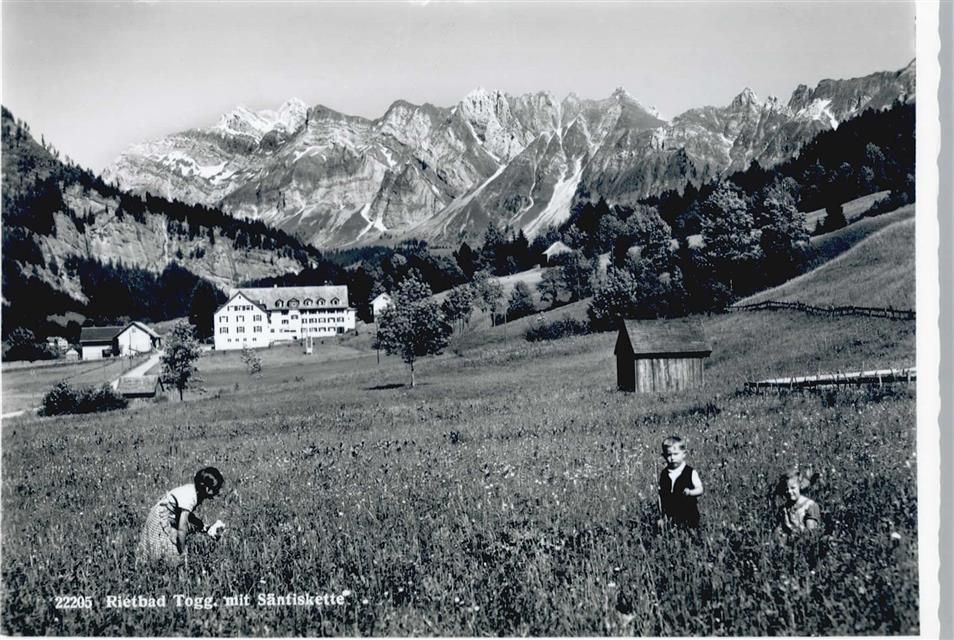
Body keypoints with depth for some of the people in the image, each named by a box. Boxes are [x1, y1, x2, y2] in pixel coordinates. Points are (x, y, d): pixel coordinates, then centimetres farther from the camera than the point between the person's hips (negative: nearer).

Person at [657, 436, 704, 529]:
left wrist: (689, 492, -26)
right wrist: (663, 513, 8)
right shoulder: (663, 474, 5)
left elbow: (700, 489, -6)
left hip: (689, 515, -3)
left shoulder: (691, 472, -5)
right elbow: (661, 494, 11)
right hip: (670, 516, 3)